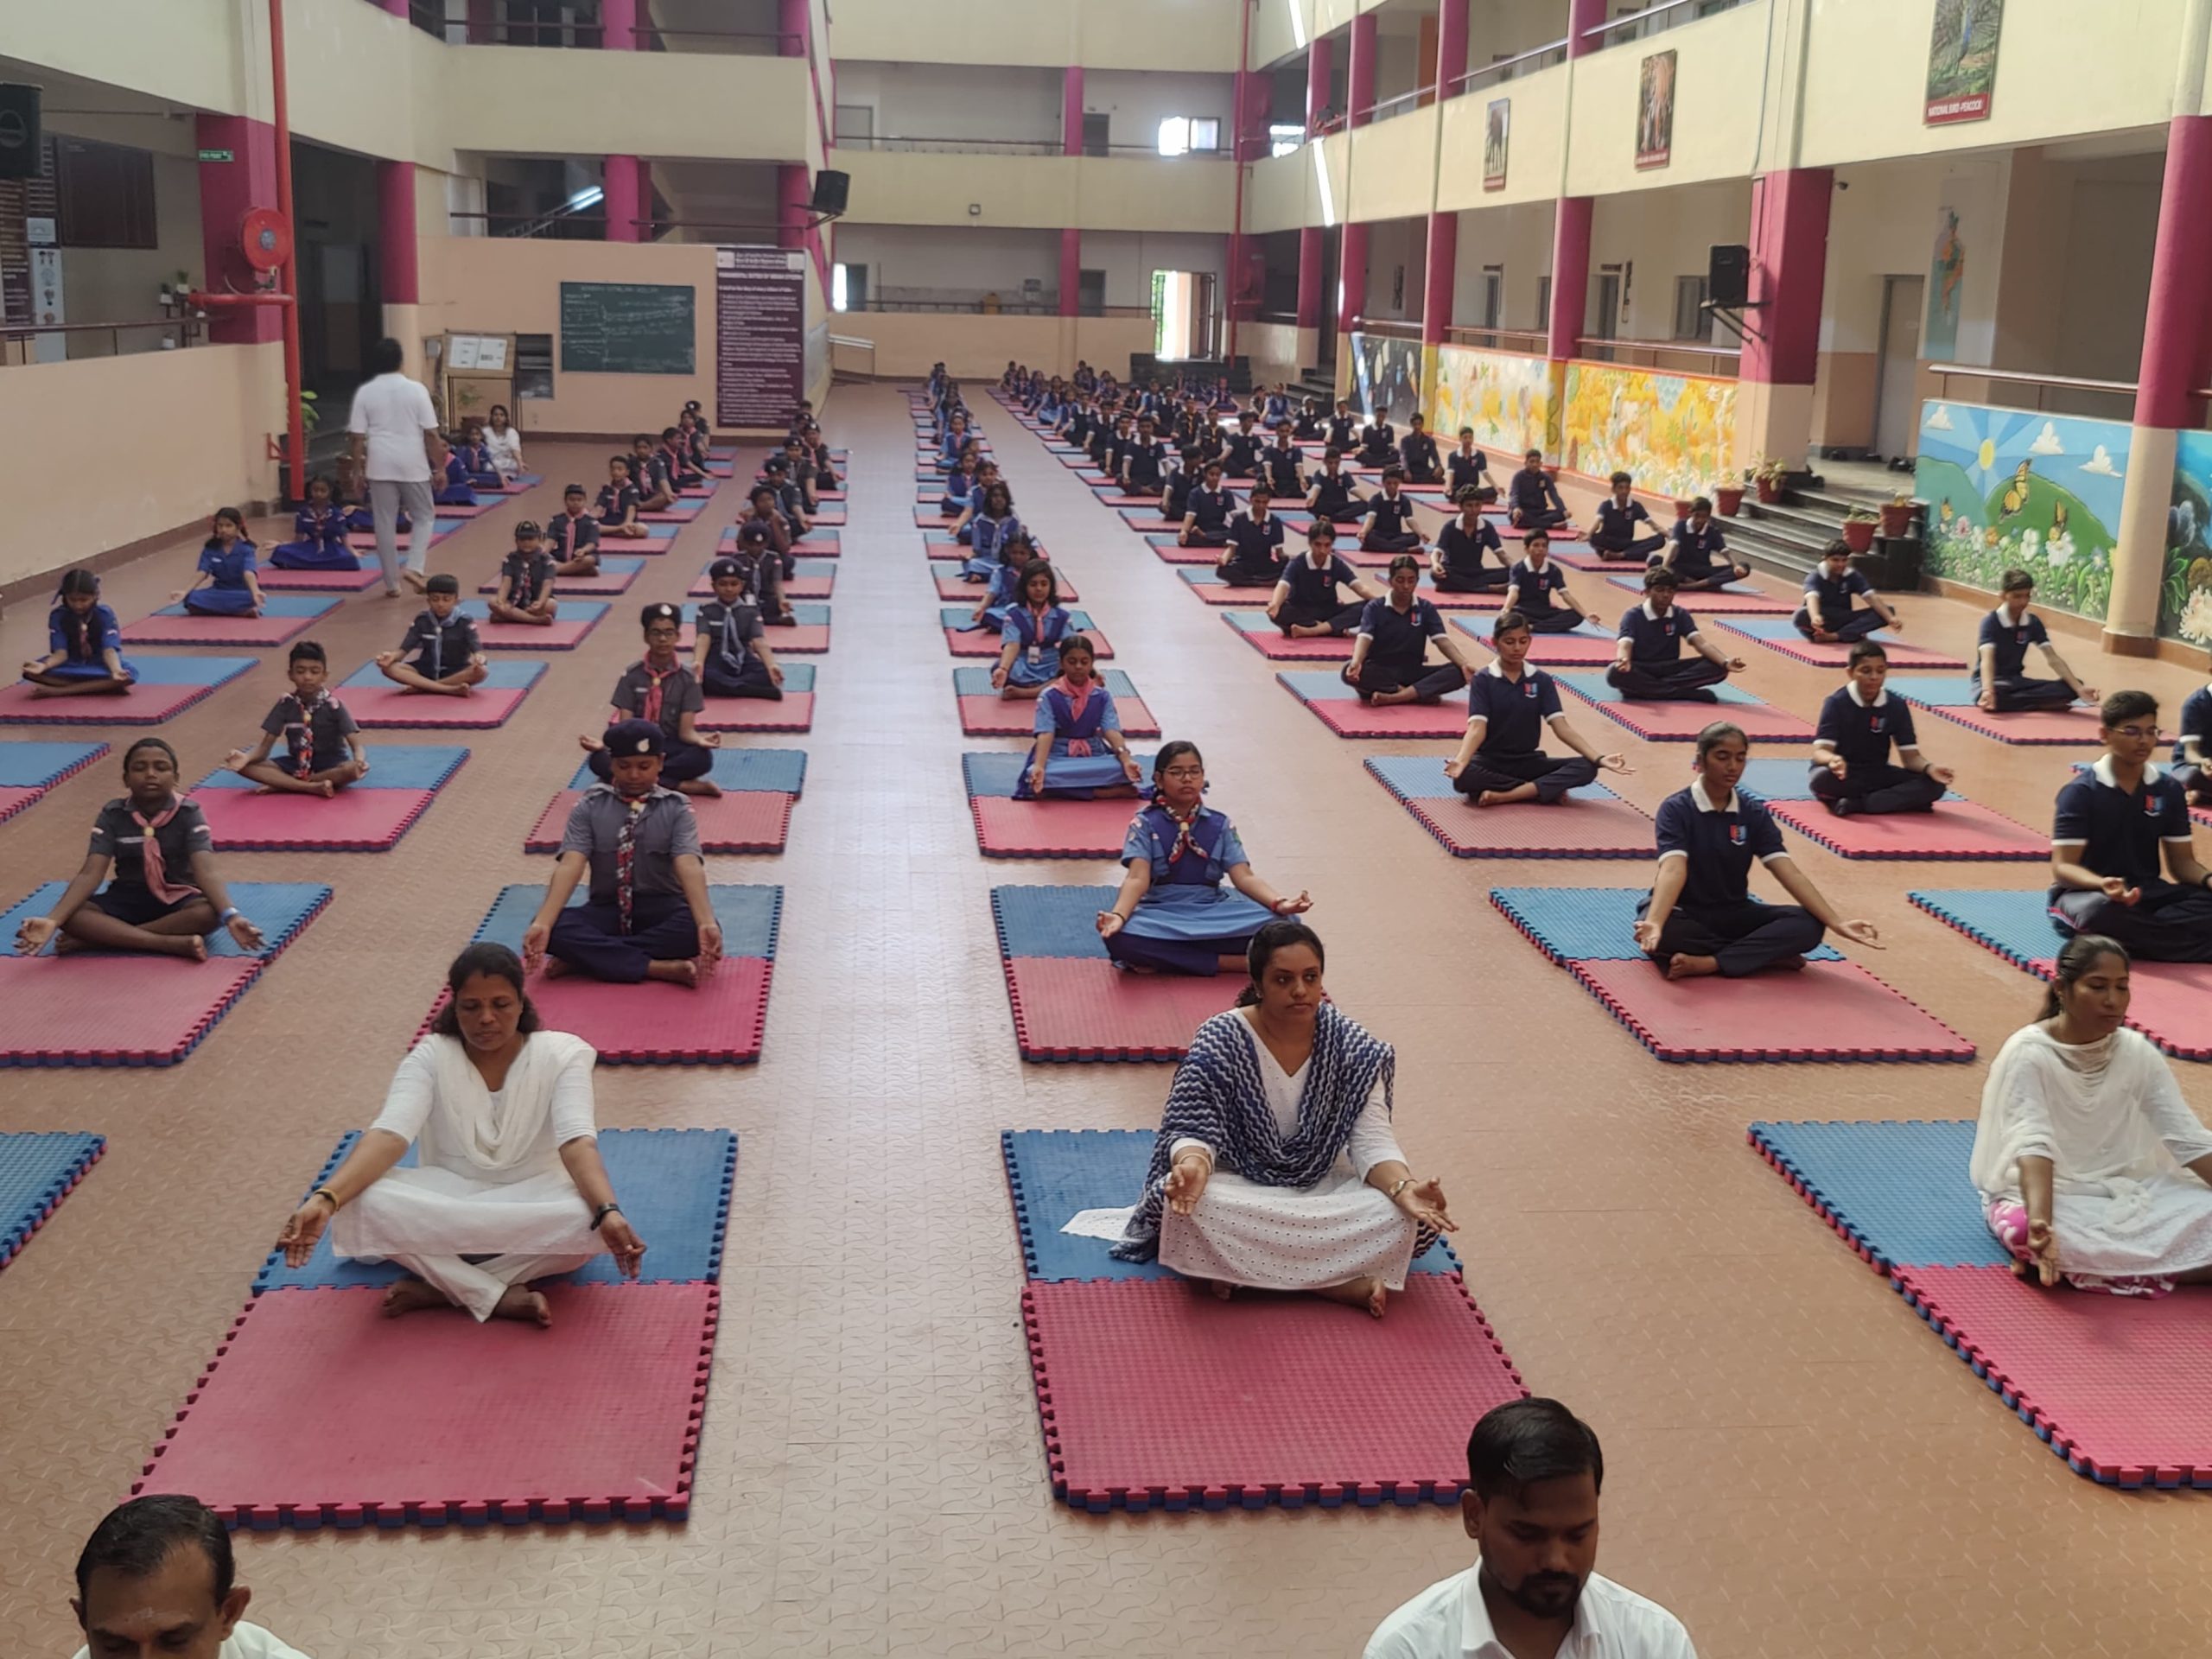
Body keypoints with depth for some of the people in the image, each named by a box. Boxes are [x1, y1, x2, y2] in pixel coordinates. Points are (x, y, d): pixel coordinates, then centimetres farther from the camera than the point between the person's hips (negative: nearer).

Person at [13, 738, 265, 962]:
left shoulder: (188, 814, -11)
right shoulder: (112, 815, -6)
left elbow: (206, 872, -23)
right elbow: (90, 874, -14)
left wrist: (230, 916, -43)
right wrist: (52, 920, -30)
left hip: (178, 899, -2)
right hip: (127, 899, 2)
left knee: (208, 913, -36)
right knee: (72, 917, -27)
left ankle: (96, 939, -28)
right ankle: (175, 944, -37)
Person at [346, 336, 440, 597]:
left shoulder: (365, 392, 0)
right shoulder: (416, 389, -4)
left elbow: (357, 437, 0)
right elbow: (431, 433, -4)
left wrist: (357, 469, 8)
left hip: (380, 465, 1)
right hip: (412, 463, -1)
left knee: (385, 524, 9)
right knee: (424, 516, 16)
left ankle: (391, 583, 12)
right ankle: (414, 567, -3)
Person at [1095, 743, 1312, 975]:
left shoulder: (1220, 824, 8)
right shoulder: (1145, 823, 0)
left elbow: (1244, 876, -2)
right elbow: (1137, 878, -14)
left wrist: (1279, 904, -23)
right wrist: (1118, 915, -36)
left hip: (1213, 912, 3)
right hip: (1161, 914, -2)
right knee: (1120, 937, -38)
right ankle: (1225, 962, -25)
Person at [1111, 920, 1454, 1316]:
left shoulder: (1351, 1045, -8)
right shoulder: (1219, 1042, -14)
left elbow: (1372, 1138, -11)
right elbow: (1194, 1129, -17)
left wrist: (1404, 1188, -33)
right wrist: (1193, 1164, -42)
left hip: (1323, 1187, 2)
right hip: (1241, 1189, -2)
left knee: (1413, 1217, -24)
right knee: (1194, 1209, -37)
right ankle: (1340, 1282, -27)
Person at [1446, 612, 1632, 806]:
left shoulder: (1542, 681, 3)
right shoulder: (1482, 680, -5)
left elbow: (1561, 727, -6)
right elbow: (1477, 728, -16)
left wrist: (1599, 758, -22)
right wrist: (1461, 760, -39)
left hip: (1529, 762, 3)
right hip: (1490, 762, -3)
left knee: (1587, 768, -21)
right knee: (1464, 777, -38)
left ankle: (1503, 796, -27)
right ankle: (1548, 789, -23)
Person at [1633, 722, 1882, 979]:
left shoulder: (1754, 813, 0)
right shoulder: (1676, 809, -13)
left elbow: (1790, 873, -9)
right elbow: (1673, 869, -30)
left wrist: (1837, 923, -23)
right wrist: (1653, 923, -50)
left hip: (1734, 914, 4)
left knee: (1809, 925, -20)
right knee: (1665, 932, -41)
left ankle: (1708, 963, -29)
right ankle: (1769, 955, -23)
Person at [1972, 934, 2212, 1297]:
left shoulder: (2138, 1053, -1)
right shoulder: (2028, 1053, -16)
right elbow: (2031, 1143, -29)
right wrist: (2041, 1221, -46)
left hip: (2122, 1189, 6)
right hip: (2044, 1192, -6)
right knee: (2026, 1231, -39)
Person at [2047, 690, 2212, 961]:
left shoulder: (2169, 789, 5)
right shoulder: (2080, 792, -10)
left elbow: (2181, 860, 8)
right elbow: (2062, 867, -15)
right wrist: (2102, 884, -37)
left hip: (2145, 892, 4)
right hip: (2084, 892, -4)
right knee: (2103, 909, -41)